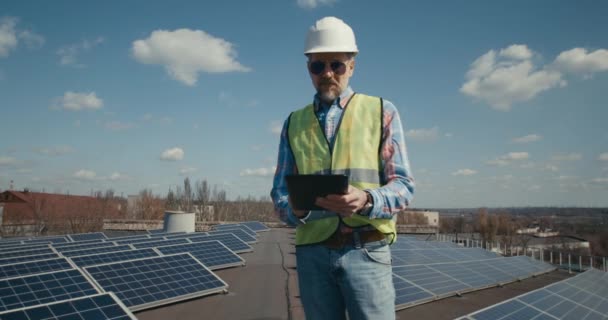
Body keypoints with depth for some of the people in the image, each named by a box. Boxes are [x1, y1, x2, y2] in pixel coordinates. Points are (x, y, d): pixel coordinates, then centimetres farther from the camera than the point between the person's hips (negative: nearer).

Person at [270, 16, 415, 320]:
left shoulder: (381, 111, 5)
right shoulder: (294, 123, 13)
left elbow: (402, 185, -1)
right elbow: (279, 191, 10)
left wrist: (366, 200, -22)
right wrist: (294, 209, -14)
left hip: (365, 250, -2)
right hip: (312, 252, 3)